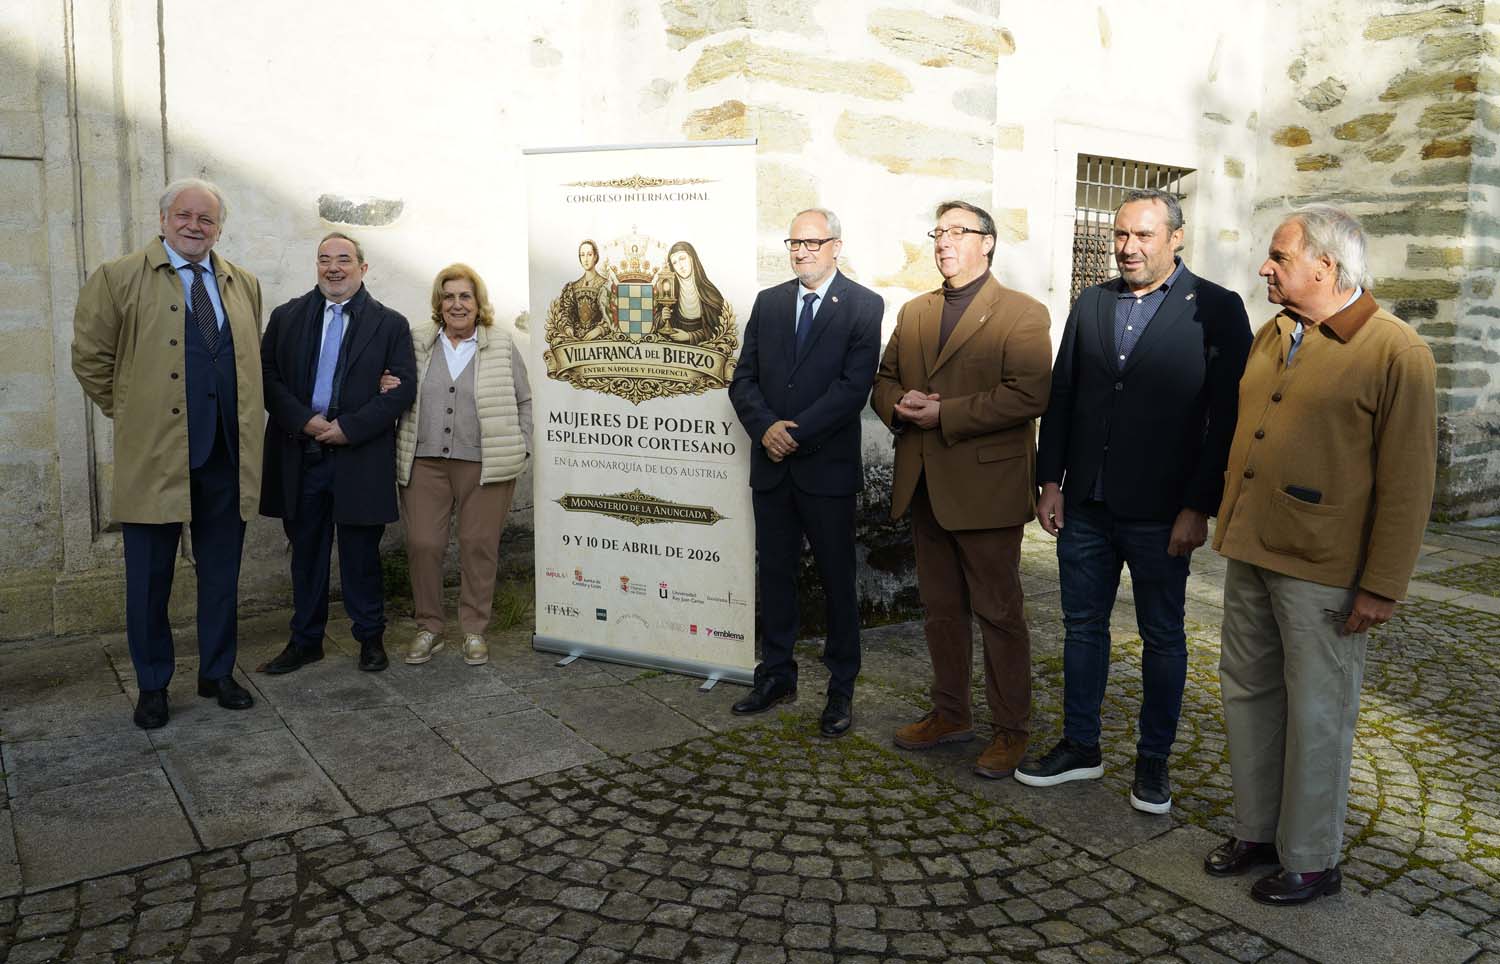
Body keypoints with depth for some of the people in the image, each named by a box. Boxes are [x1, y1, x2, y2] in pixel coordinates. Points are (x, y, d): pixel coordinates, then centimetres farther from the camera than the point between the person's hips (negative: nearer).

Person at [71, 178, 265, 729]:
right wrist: (127, 412, 1)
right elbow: (90, 357, 2)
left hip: (227, 454, 3)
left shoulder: (244, 286, 11)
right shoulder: (119, 278, -1)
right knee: (150, 577, 7)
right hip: (154, 454, -3)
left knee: (221, 573, 12)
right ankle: (152, 685, 21)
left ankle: (217, 673, 26)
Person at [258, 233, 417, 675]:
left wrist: (349, 427, -14)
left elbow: (403, 388, -6)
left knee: (361, 554, 6)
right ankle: (305, 641, 24)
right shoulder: (287, 317, 9)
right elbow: (268, 376, 3)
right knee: (306, 551, 12)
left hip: (360, 459, -2)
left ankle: (371, 638, 21)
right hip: (299, 456, 3)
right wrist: (303, 420, -13)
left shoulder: (390, 324, 2)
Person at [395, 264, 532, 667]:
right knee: (422, 544, 0)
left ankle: (474, 631, 16)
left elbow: (523, 401, 9)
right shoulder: (416, 343, 9)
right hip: (424, 463, 2)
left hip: (485, 465, -1)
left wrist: (519, 448, 2)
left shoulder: (502, 346, 5)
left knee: (479, 545, 3)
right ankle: (429, 629, 17)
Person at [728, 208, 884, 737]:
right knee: (774, 572, 12)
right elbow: (743, 379, 7)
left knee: (837, 578, 5)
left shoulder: (863, 306, -4)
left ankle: (841, 688, 17)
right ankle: (777, 674, 26)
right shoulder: (768, 301, 10)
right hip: (771, 465, 4)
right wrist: (765, 427, -11)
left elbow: (854, 386, -13)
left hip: (828, 465, -4)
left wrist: (795, 432, -17)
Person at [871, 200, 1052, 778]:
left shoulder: (1022, 314, -7)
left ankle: (1010, 729, 17)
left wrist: (944, 415, -20)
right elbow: (883, 382, 18)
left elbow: (1030, 394, -19)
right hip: (925, 486, 6)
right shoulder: (914, 313, 15)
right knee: (941, 608, 15)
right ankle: (950, 714, 30)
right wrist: (899, 404, -7)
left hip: (986, 487, -6)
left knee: (998, 612, 3)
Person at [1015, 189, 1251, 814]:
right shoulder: (1091, 304, 8)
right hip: (1086, 504, 4)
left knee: (1162, 637, 10)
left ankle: (1153, 759, 25)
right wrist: (1050, 482, 5)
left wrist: (1199, 507, -12)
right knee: (1083, 626, 13)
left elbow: (1227, 417, -8)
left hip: (1160, 513, -4)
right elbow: (1061, 398, 10)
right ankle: (1080, 747, 29)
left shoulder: (1216, 310, -5)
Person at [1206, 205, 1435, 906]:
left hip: (1321, 569, -7)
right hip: (1250, 555, 7)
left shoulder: (1394, 351, -11)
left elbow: (1407, 480, -13)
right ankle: (1256, 831, 32)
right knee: (1248, 694, 15)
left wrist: (1382, 586, -15)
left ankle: (1310, 860, 22)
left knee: (1315, 715, 5)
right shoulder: (1272, 336, 11)